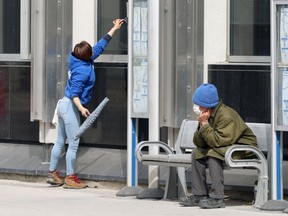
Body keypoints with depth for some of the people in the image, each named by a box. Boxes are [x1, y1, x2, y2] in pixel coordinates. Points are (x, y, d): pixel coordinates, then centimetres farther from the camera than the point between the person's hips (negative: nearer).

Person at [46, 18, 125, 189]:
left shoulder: (85, 62, 5)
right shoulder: (83, 70, -21)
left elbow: (100, 46, 18)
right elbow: (74, 92, -26)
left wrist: (114, 29, 25)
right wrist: (81, 108, -40)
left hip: (64, 104, 10)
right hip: (70, 107, -10)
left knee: (60, 142, 15)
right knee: (74, 144, -4)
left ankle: (53, 173, 21)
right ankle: (70, 178, 0)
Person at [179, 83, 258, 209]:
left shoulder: (226, 116, -25)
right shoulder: (207, 115, 2)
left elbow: (217, 142, -31)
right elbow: (198, 143, 1)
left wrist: (205, 124, -25)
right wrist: (201, 126, -16)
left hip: (244, 148, -9)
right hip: (224, 147, 9)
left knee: (213, 154, -30)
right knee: (196, 154, 4)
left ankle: (217, 198, -28)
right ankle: (199, 195, 3)